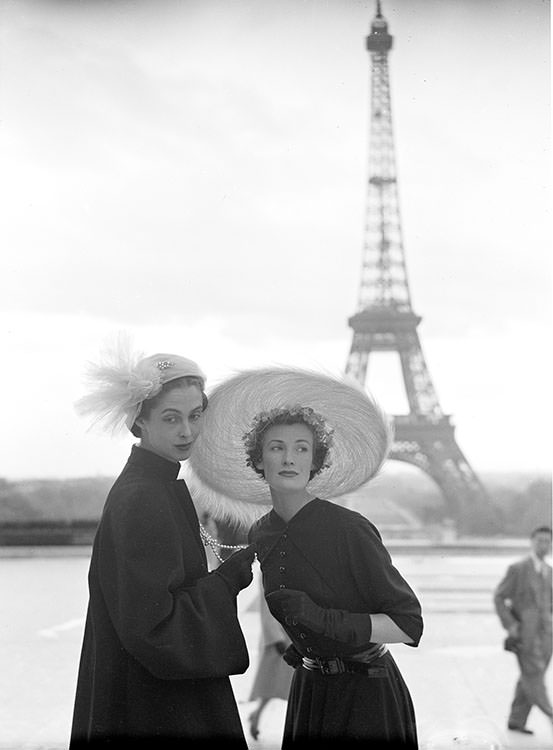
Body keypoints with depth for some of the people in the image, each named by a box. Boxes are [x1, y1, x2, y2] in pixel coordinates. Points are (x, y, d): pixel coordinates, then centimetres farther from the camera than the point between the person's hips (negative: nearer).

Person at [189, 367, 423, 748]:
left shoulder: (350, 530, -18)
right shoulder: (261, 534, 1)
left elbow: (409, 625, -18)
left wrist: (326, 621, -27)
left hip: (366, 697, -5)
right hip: (309, 688, 6)